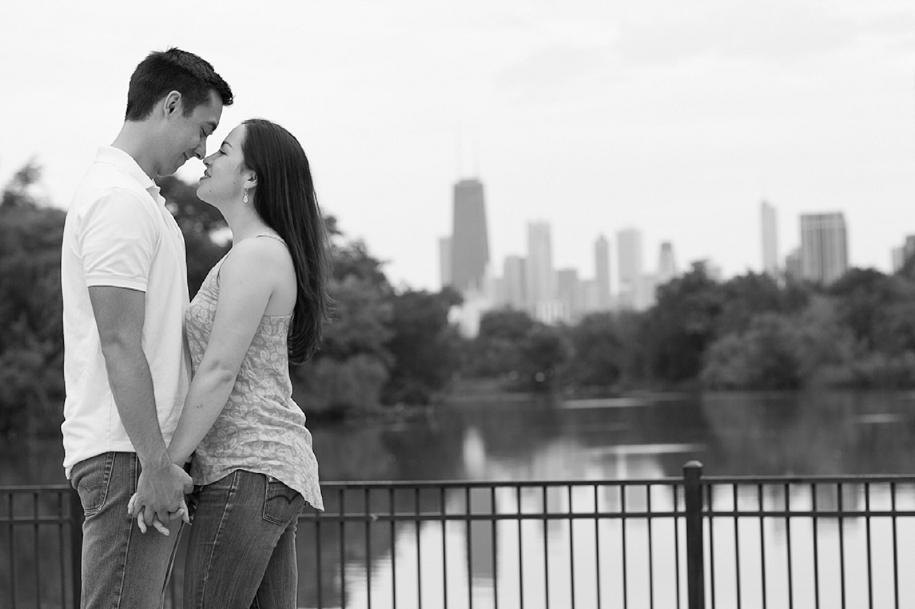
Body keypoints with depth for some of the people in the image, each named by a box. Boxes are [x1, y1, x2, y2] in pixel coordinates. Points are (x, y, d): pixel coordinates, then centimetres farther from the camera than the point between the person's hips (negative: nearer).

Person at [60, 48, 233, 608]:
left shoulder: (140, 196, 21)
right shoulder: (122, 199, -13)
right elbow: (119, 345, -19)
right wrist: (155, 463, -20)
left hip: (146, 454, 10)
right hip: (126, 455, -10)